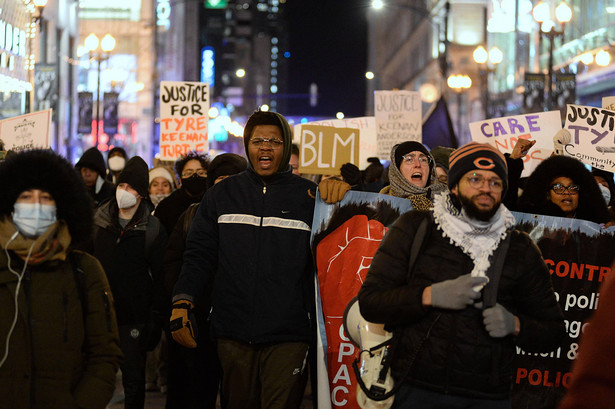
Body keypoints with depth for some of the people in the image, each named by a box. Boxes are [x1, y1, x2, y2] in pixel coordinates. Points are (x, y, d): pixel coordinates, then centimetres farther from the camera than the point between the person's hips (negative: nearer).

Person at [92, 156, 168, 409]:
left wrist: (156, 320, -6)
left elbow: (160, 278, -2)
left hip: (134, 318, -3)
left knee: (134, 380, 2)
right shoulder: (99, 220, 6)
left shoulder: (153, 229, -3)